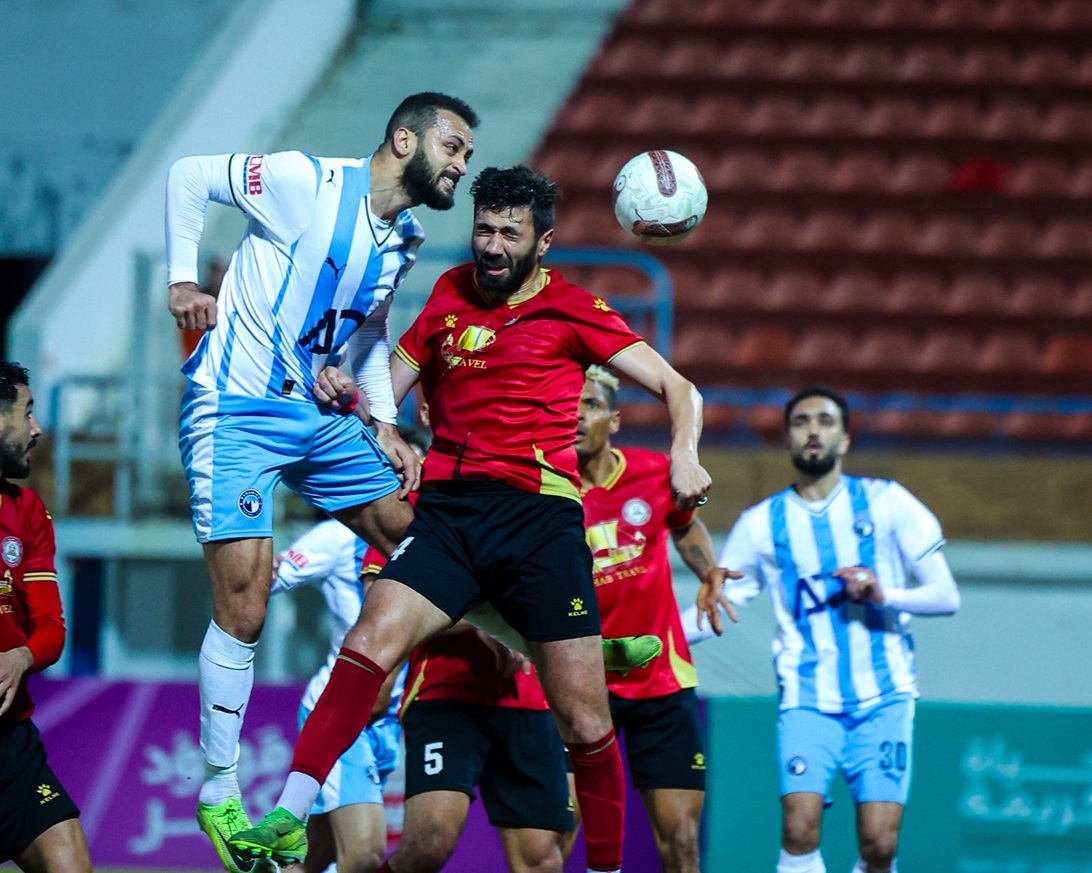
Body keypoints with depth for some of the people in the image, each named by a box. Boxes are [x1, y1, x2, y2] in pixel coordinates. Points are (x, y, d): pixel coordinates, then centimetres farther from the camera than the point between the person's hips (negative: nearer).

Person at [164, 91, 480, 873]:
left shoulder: (405, 242, 9)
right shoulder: (307, 183, -13)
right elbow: (189, 177, -4)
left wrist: (383, 422, 14)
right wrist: (183, 280, -9)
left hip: (323, 417, 8)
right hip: (237, 412, -8)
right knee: (244, 605, -12)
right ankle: (219, 798, -1)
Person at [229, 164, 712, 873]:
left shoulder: (572, 310, 5)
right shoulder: (452, 293, 17)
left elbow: (679, 389, 4)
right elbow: (392, 384, 27)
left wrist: (685, 455, -17)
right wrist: (347, 392, 4)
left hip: (540, 514, -2)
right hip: (448, 508, 2)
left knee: (586, 721, -5)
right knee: (370, 643, -22)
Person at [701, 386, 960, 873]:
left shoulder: (884, 502, 4)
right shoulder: (761, 523, 7)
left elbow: (945, 596, 4)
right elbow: (712, 608, 10)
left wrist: (884, 596, -15)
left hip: (883, 699, 0)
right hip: (807, 701, 0)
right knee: (800, 830, -20)